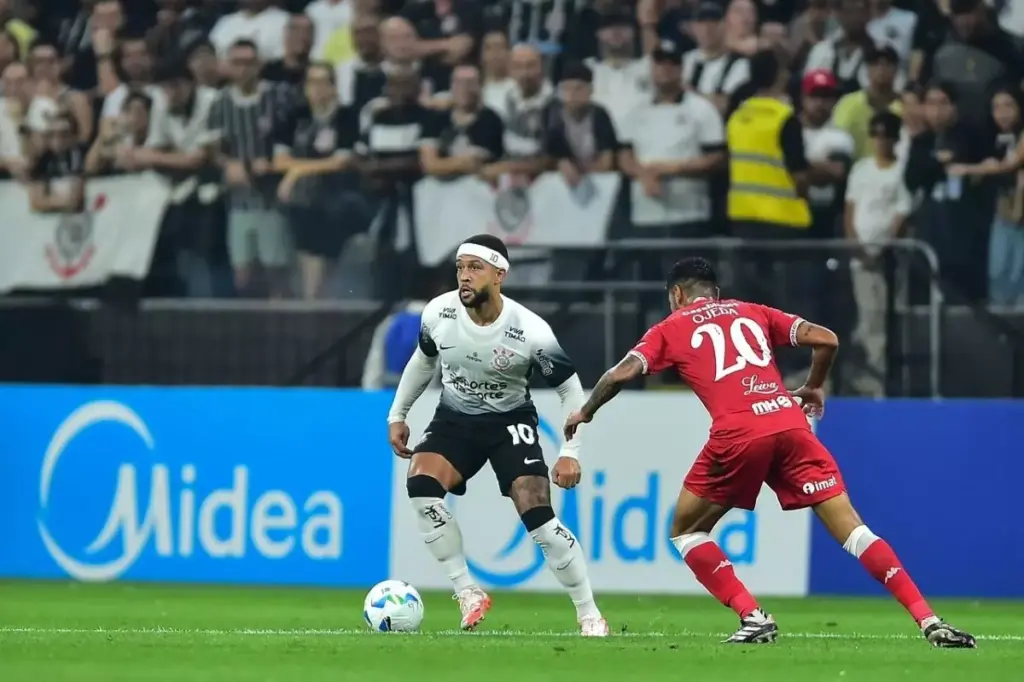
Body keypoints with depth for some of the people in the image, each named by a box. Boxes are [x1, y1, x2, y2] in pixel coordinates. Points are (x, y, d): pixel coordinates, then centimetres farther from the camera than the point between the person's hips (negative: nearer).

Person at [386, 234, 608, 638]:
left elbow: (570, 388, -12)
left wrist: (571, 452, -18)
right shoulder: (439, 313, -14)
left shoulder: (530, 332, -24)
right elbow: (424, 360, 9)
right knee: (420, 485, -26)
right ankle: (468, 593, -16)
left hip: (510, 422, -3)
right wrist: (398, 415, 12)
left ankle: (590, 616, -3)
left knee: (538, 517, -18)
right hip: (454, 419, 3)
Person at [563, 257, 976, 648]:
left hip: (737, 434, -3)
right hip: (789, 423, 3)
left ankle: (754, 618, 3)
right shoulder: (753, 313, 26)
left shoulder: (670, 329, 19)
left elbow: (622, 373, 7)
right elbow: (826, 340, 17)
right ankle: (928, 621, -9)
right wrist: (814, 387, 33)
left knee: (685, 531, 17)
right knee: (850, 528, 2)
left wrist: (585, 412, 24)